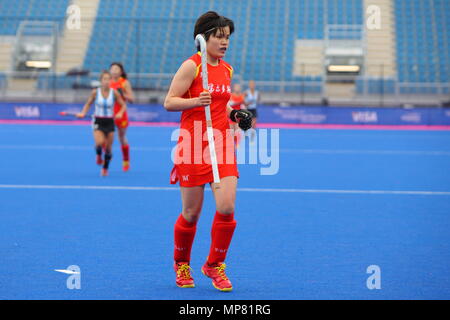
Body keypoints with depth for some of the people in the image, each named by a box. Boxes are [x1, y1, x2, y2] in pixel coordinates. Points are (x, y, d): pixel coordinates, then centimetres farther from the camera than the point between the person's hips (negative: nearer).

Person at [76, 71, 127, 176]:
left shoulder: (114, 93, -6)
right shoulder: (95, 92, -7)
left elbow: (123, 105, 2)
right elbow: (88, 104, 7)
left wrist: (120, 113, -17)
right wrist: (83, 113, -9)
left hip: (109, 122, 1)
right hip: (98, 122, -1)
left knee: (108, 147, 5)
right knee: (100, 142, -26)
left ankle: (105, 169, 27)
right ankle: (98, 155, 10)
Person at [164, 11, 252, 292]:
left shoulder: (227, 70, 12)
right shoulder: (192, 65, -7)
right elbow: (169, 102, -10)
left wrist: (235, 114, 6)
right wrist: (196, 101, -25)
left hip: (222, 143, 5)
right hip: (194, 146, -5)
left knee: (227, 207, -9)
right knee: (191, 213, 3)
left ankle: (214, 265, 9)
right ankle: (181, 264, 28)